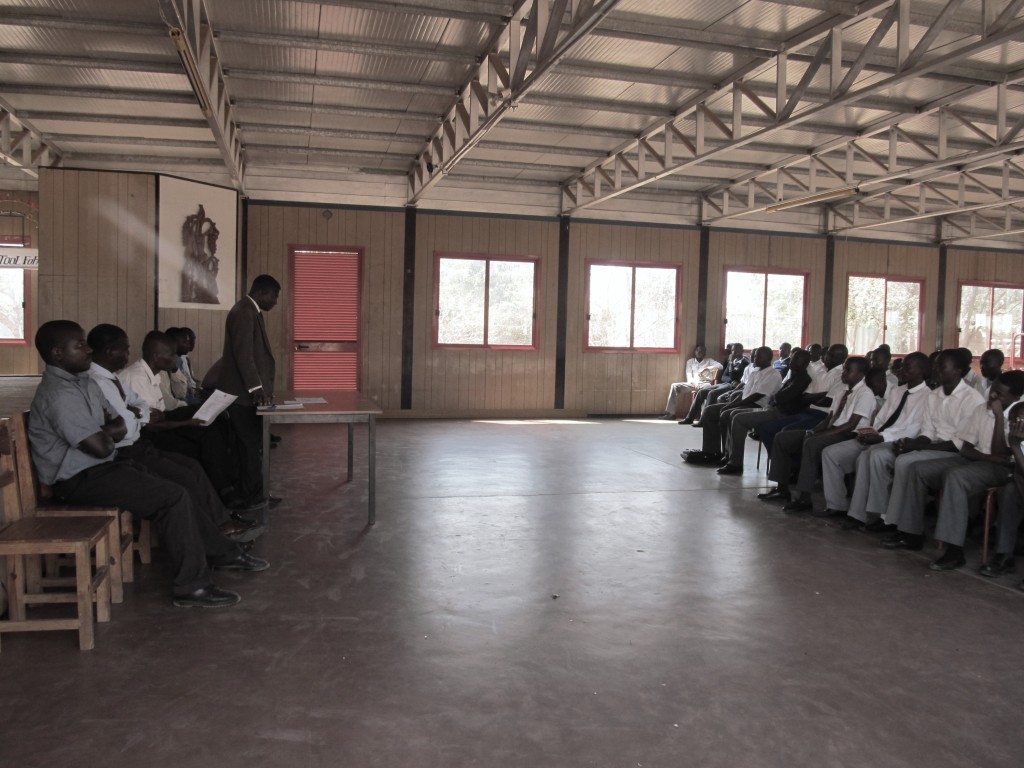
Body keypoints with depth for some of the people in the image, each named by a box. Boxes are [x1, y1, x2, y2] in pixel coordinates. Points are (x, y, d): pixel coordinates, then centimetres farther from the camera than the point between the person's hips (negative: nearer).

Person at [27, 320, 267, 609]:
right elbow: (100, 447, -25)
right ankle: (191, 586, -12)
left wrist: (107, 431, -12)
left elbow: (118, 428, 11)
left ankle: (223, 553, 20)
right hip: (80, 478, -9)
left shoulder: (81, 381, 9)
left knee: (175, 492, 8)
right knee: (173, 496, -17)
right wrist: (109, 433, -4)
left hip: (99, 467, 9)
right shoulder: (60, 394, -22)